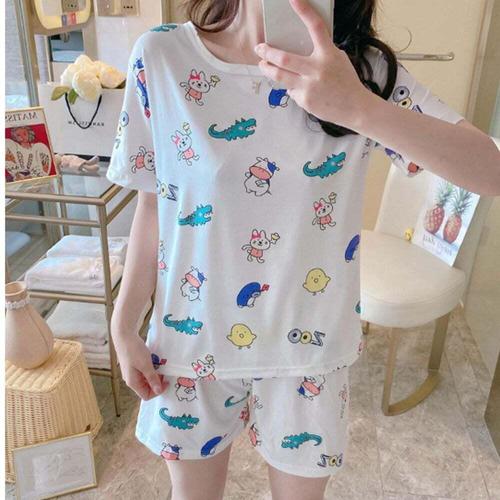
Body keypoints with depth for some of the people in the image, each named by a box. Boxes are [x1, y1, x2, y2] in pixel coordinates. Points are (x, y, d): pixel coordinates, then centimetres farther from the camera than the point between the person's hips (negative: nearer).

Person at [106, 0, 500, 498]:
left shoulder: (361, 66, -10)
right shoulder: (159, 55, -10)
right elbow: (152, 204, -4)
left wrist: (360, 107, -36)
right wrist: (123, 328, 1)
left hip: (307, 343, 1)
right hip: (192, 338, 1)